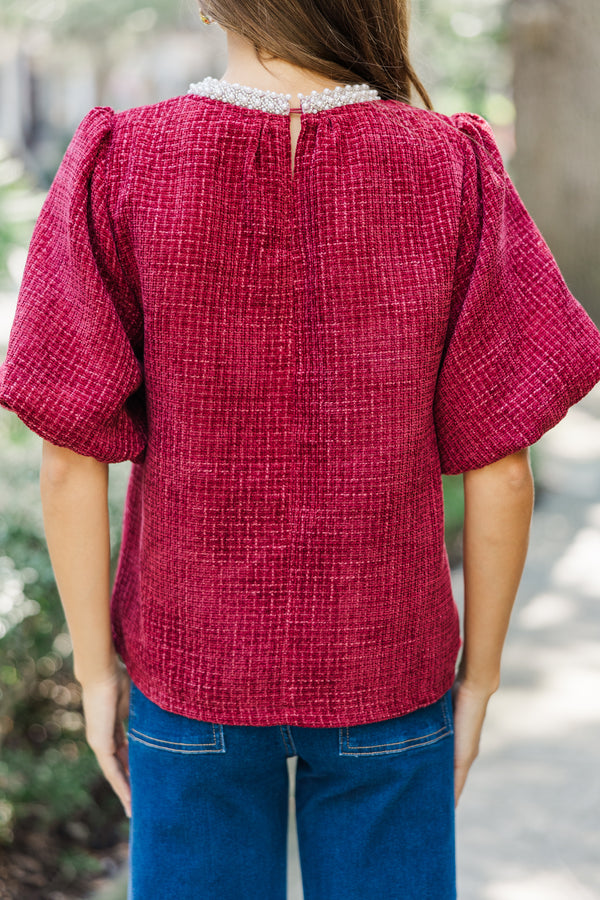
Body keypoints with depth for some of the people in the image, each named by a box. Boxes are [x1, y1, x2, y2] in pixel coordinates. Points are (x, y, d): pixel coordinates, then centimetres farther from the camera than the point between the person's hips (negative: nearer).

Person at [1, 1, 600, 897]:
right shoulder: (455, 175, -14)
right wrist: (479, 671, 4)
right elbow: (500, 467, -10)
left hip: (192, 662, 0)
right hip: (387, 671, 0)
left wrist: (95, 666, 1)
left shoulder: (120, 171, -15)